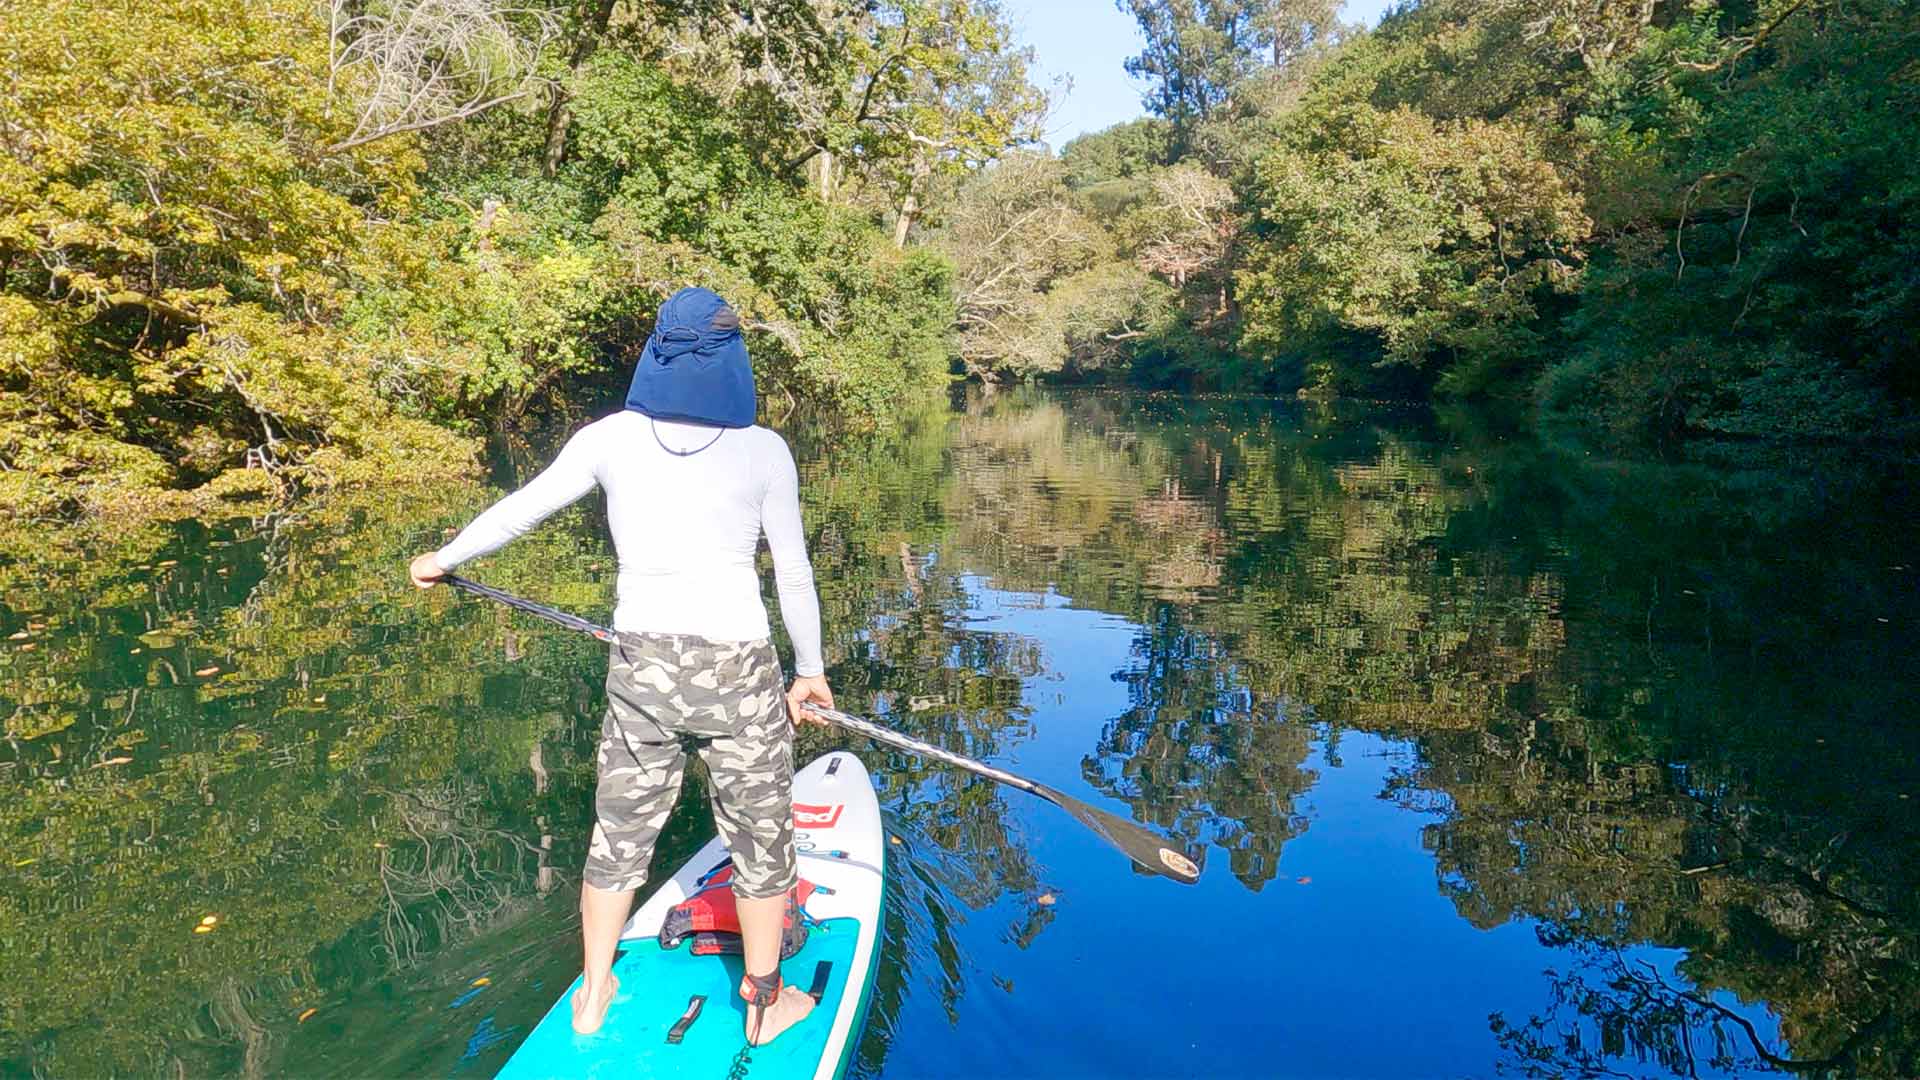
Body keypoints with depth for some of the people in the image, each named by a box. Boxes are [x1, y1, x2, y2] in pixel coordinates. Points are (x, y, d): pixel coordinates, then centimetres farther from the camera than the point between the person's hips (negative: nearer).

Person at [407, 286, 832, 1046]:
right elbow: (794, 573, -2)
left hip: (639, 665, 3)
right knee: (760, 838, 14)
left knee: (620, 833, 19)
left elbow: (521, 507, 7)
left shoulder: (611, 438, -2)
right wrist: (810, 668, 11)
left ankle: (592, 997, 36)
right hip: (736, 669, -3)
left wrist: (444, 559, 24)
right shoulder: (763, 450, -7)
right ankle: (764, 1005, 30)